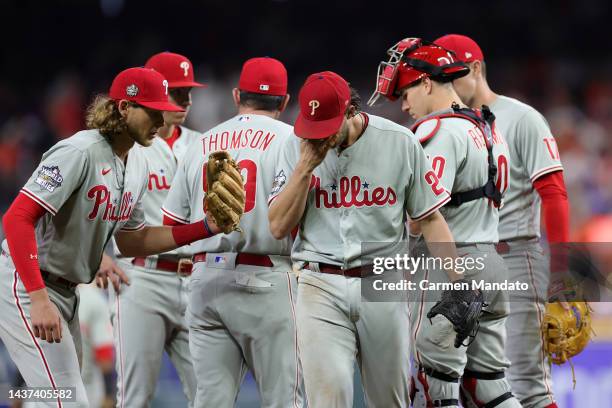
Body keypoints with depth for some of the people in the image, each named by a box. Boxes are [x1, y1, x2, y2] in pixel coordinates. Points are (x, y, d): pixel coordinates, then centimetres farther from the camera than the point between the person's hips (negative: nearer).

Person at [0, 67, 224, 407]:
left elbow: (131, 241, 16)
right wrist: (39, 299, -34)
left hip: (66, 290, 10)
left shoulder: (137, 163, 7)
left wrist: (209, 227, 5)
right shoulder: (79, 152, -21)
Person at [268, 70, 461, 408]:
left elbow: (430, 217, 2)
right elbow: (279, 226, -2)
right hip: (321, 288, 0)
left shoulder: (400, 143, -1)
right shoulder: (297, 147, 3)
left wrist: (455, 284, -7)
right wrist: (306, 166, -11)